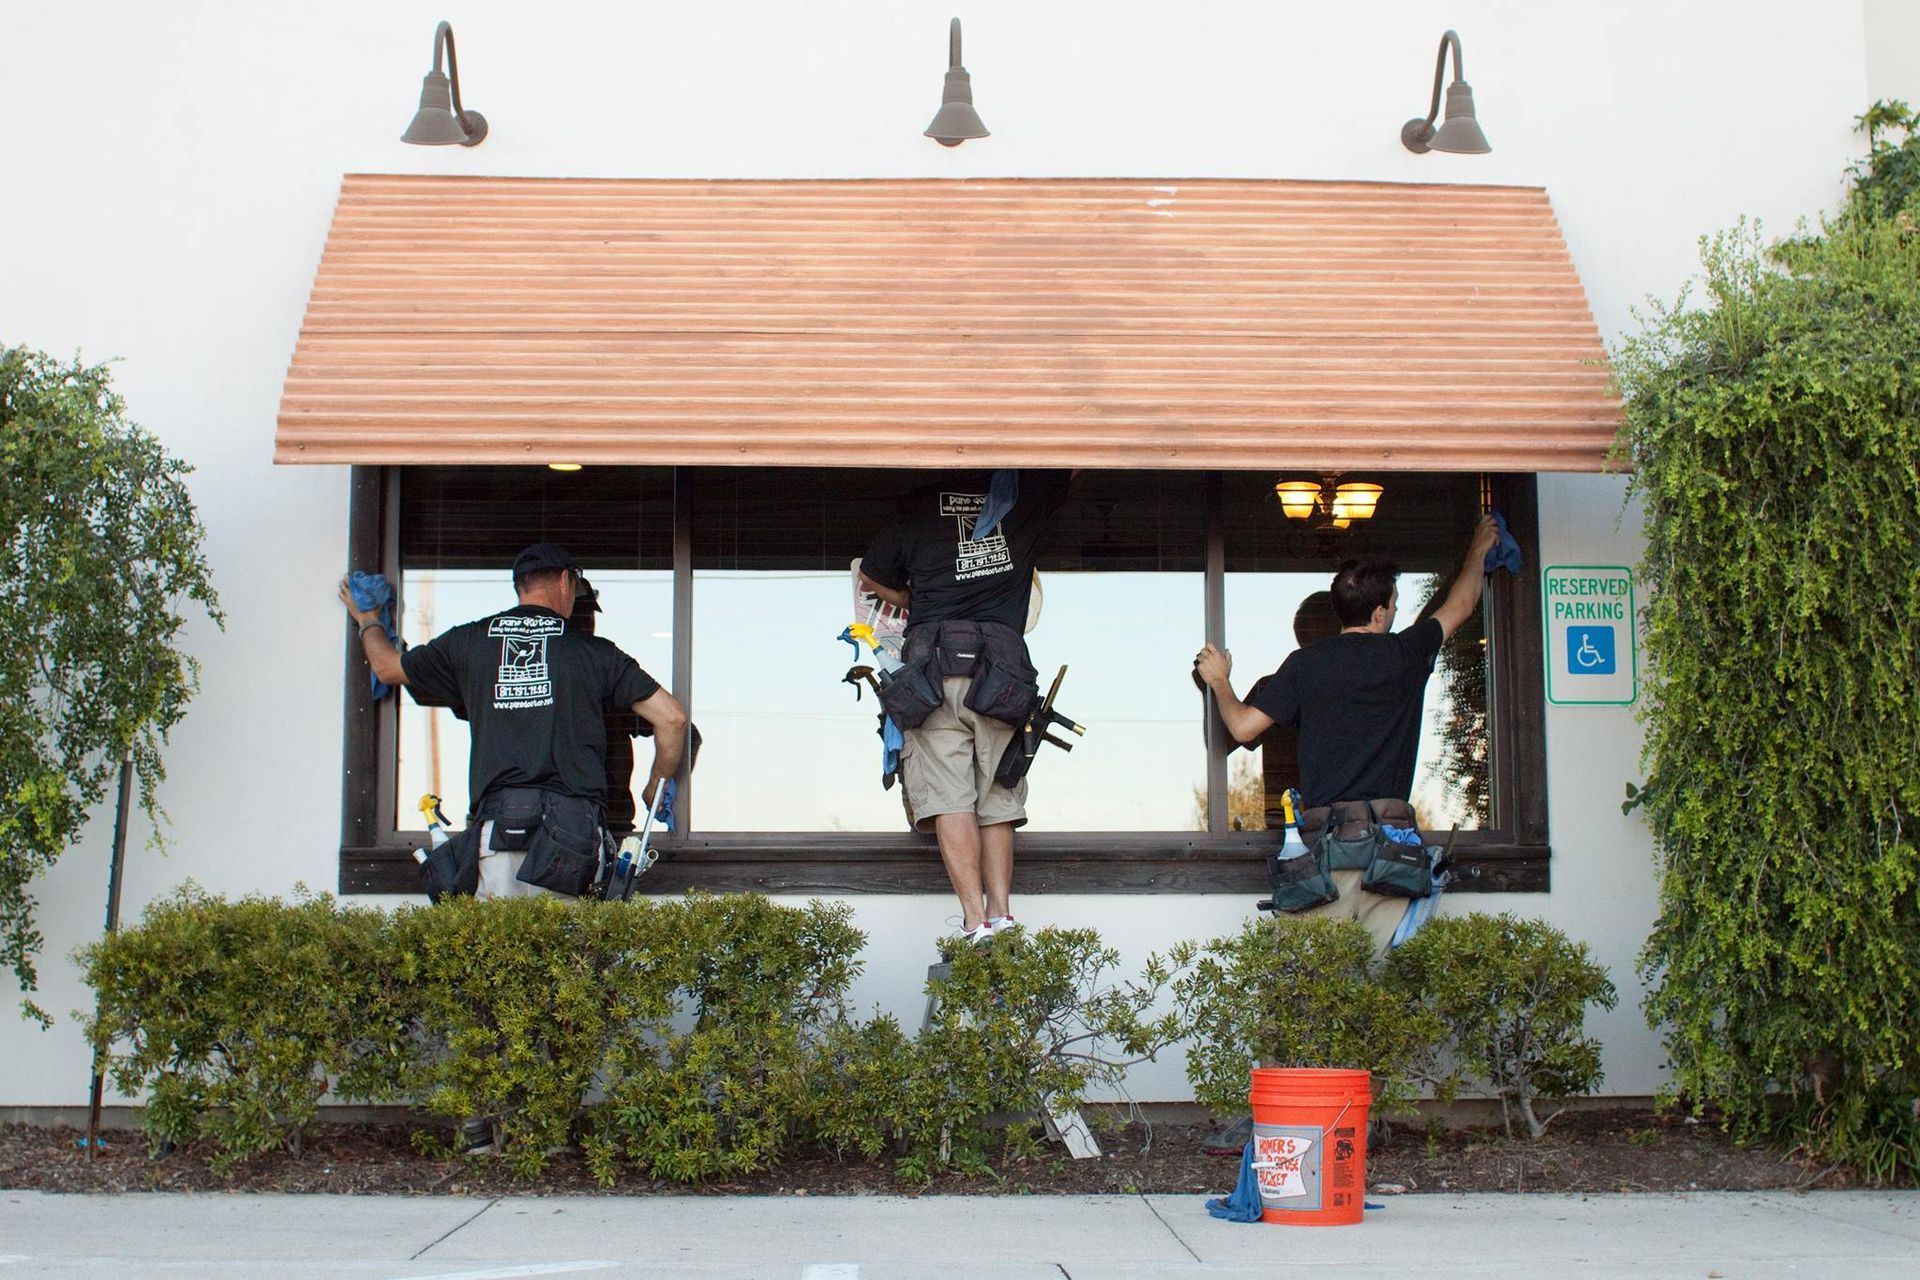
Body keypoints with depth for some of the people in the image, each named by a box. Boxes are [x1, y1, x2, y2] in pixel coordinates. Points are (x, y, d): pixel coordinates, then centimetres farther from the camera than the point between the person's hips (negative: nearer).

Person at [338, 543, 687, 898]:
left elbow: (387, 666, 32)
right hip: (577, 816, -1)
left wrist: (367, 621, 54)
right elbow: (672, 719, 9)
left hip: (500, 816, 1)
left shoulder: (468, 642, 15)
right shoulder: (594, 651, 11)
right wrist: (655, 790, 25)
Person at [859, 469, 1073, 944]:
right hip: (1000, 670, 2)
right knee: (996, 798, 8)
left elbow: (873, 576, 22)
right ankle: (1001, 914, 0)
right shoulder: (1027, 493, 12)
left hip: (934, 659, -2)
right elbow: (1070, 467, 34)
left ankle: (977, 923, -13)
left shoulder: (918, 505, 11)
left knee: (949, 798, -6)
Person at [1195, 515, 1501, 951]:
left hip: (1322, 835, 0)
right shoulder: (1404, 654, 8)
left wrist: (1219, 681, 24)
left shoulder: (1304, 664, 4)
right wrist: (1479, 550, 45)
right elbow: (1460, 606, 26)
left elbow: (1243, 727, 4)